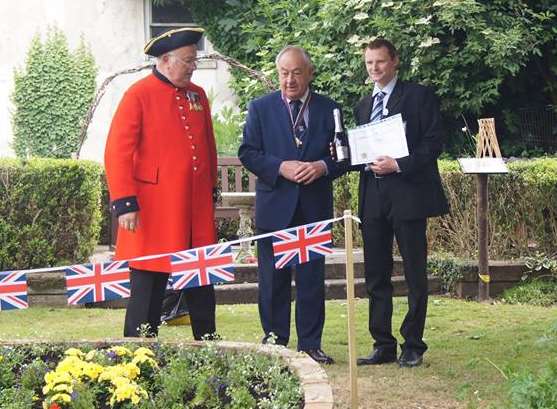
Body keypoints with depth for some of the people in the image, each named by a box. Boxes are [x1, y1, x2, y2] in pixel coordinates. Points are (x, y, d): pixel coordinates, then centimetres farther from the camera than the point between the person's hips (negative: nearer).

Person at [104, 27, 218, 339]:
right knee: (149, 287, 1)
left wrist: (212, 190, 18)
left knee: (202, 287, 13)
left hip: (197, 209, 6)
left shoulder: (197, 95, 11)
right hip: (154, 211, -6)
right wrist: (124, 203, -18)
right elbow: (117, 153, -13)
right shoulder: (139, 95, -8)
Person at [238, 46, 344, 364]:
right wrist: (281, 167, -16)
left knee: (312, 279, 5)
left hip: (315, 207, 1)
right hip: (275, 207, -1)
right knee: (273, 281, 4)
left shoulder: (329, 110, 7)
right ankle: (275, 343, 12)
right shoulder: (261, 108, 4)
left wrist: (323, 166, -13)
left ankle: (310, 345, 11)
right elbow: (248, 153, -1)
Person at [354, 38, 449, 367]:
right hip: (373, 197, 6)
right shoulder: (364, 106, 18)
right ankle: (383, 345, 13)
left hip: (408, 194, -6)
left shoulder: (419, 96, 0)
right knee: (376, 275, 6)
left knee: (415, 275, 0)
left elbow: (434, 143, -7)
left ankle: (413, 345, 7)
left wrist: (399, 165, -16)